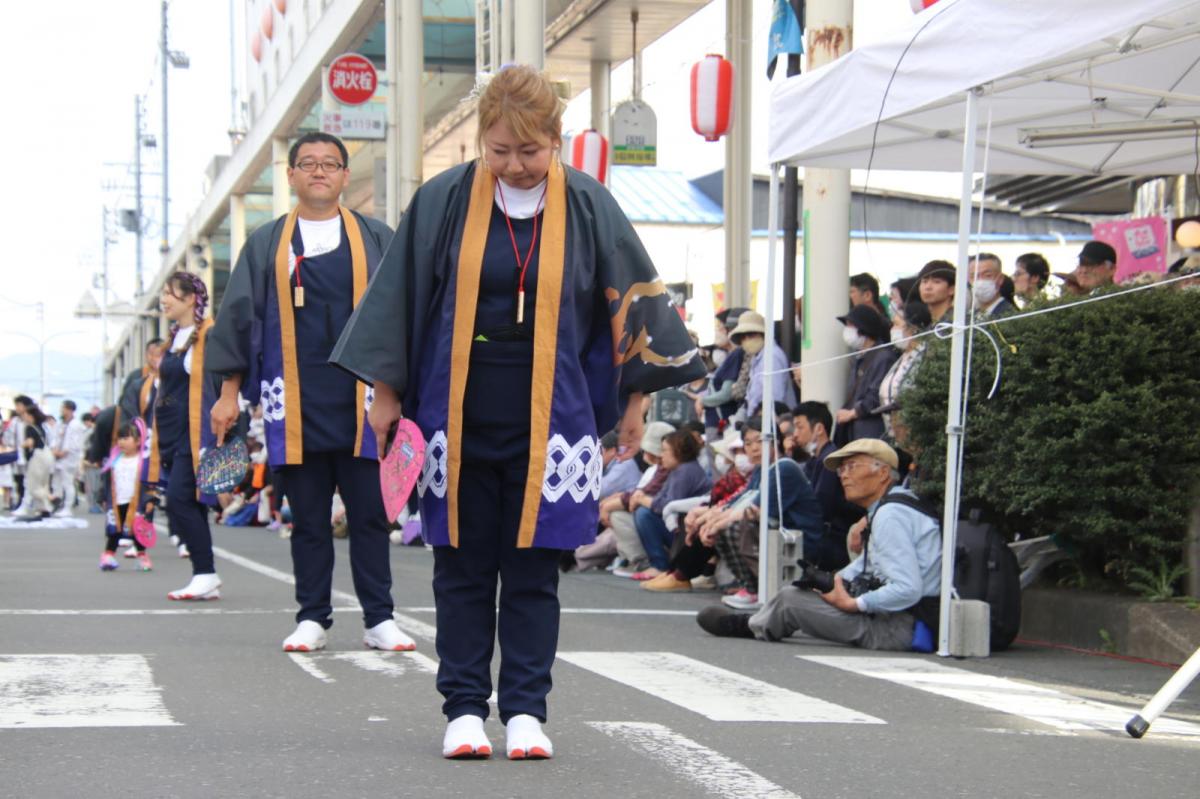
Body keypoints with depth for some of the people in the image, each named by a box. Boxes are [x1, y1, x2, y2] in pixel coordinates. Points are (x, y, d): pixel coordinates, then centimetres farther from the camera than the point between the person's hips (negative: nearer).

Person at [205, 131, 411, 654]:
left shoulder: (376, 240, 9)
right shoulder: (267, 245, 11)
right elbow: (238, 317, 10)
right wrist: (229, 391, 3)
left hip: (359, 398, -1)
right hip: (295, 399, 1)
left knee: (368, 512, -1)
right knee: (308, 516, 5)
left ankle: (379, 620, 4)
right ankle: (312, 618, 12)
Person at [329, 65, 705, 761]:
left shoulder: (587, 207, -1)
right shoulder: (444, 201, -2)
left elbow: (632, 303, 7)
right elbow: (400, 297, 5)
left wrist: (635, 401, 8)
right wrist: (387, 392, 6)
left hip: (547, 421, 0)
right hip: (459, 414, 1)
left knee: (533, 571, 3)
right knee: (463, 568, 5)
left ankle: (526, 710, 9)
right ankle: (465, 708, 12)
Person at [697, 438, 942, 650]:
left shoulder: (890, 516, -19)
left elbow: (908, 590, -27)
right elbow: (865, 564, 25)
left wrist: (853, 604, -18)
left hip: (902, 626, -10)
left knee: (790, 598, -4)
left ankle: (747, 626, 23)